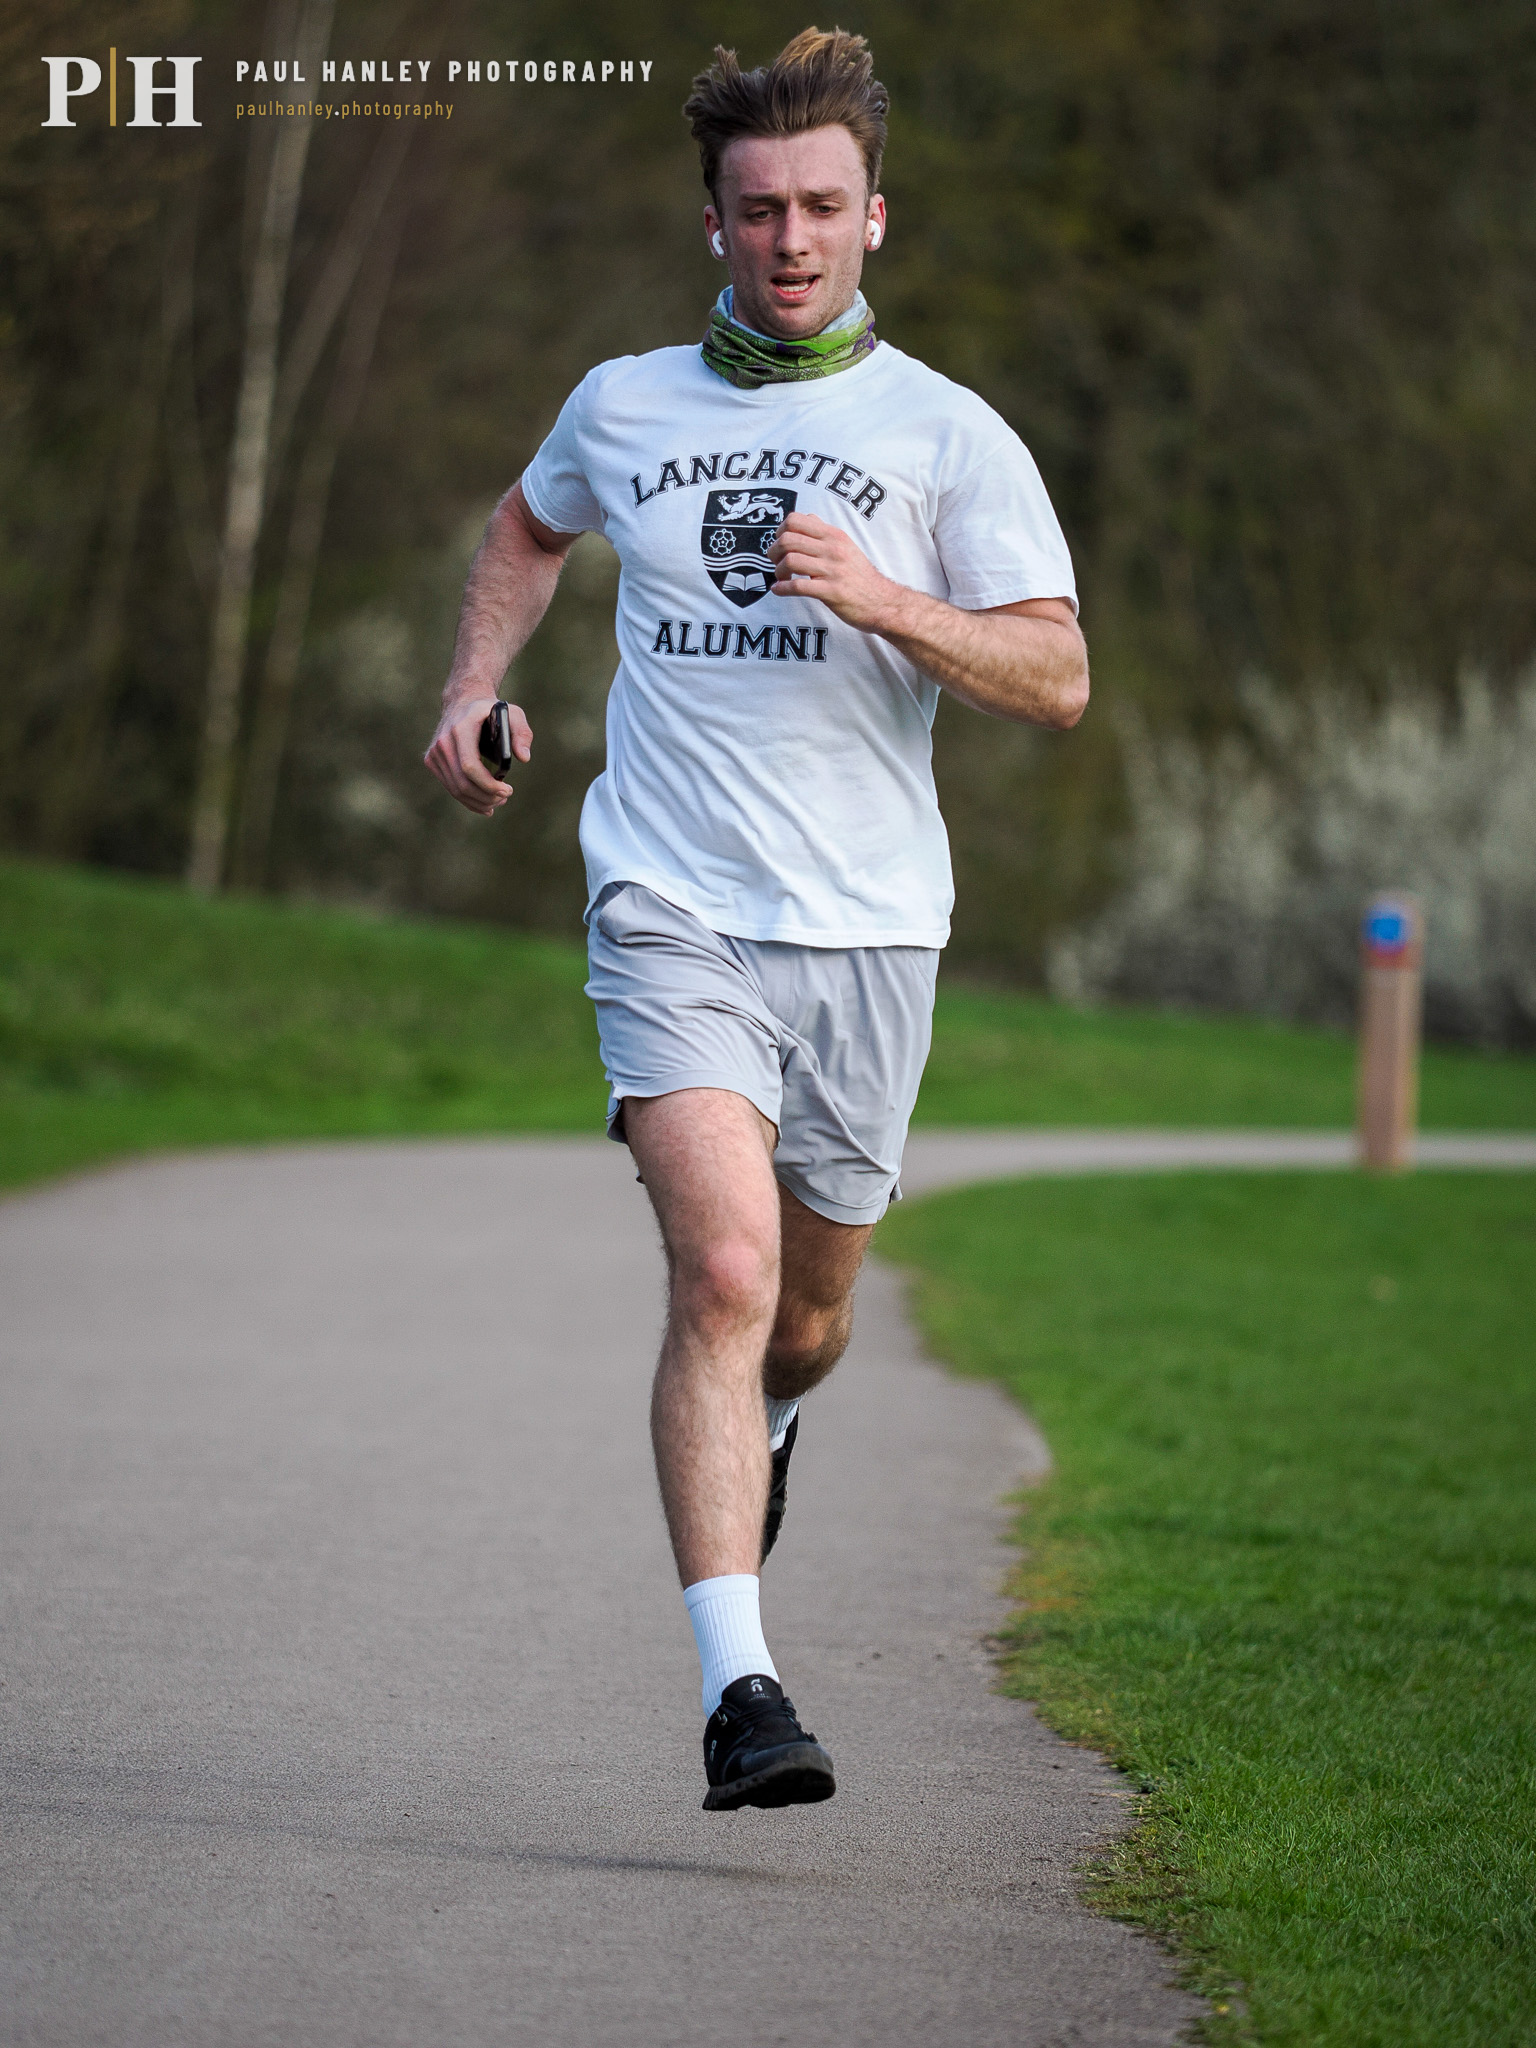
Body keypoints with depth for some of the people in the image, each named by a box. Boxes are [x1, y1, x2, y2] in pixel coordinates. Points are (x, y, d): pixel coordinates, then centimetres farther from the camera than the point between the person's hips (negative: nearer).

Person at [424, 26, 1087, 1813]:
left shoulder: (947, 435, 1)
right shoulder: (624, 407, 8)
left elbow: (1057, 677, -6)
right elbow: (527, 529, 31)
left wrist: (880, 598, -20)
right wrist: (473, 695, 16)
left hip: (868, 928, 1)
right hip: (674, 913, -1)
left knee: (810, 1306, 14)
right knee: (725, 1268, -21)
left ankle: (759, 1429, 53)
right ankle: (738, 1689, -25)